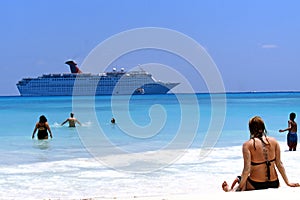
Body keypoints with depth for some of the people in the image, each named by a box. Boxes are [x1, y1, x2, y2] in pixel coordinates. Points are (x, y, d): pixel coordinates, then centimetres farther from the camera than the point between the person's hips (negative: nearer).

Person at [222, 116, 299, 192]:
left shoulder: (248, 145, -12)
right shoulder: (274, 141, -3)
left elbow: (246, 170, -17)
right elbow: (279, 164, 1)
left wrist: (239, 187, -10)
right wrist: (288, 182, 11)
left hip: (255, 185, -4)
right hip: (274, 184, 5)